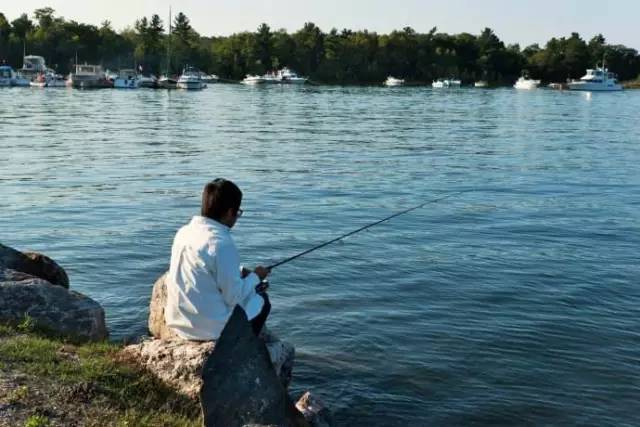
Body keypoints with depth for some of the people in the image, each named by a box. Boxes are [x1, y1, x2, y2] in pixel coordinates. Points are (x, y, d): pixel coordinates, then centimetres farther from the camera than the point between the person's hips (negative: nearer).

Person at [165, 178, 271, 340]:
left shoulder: (184, 232, 1)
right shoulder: (222, 243, -23)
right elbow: (234, 298, -18)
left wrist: (241, 272, 14)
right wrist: (255, 277, -1)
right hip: (212, 329, -7)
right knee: (261, 300, 16)